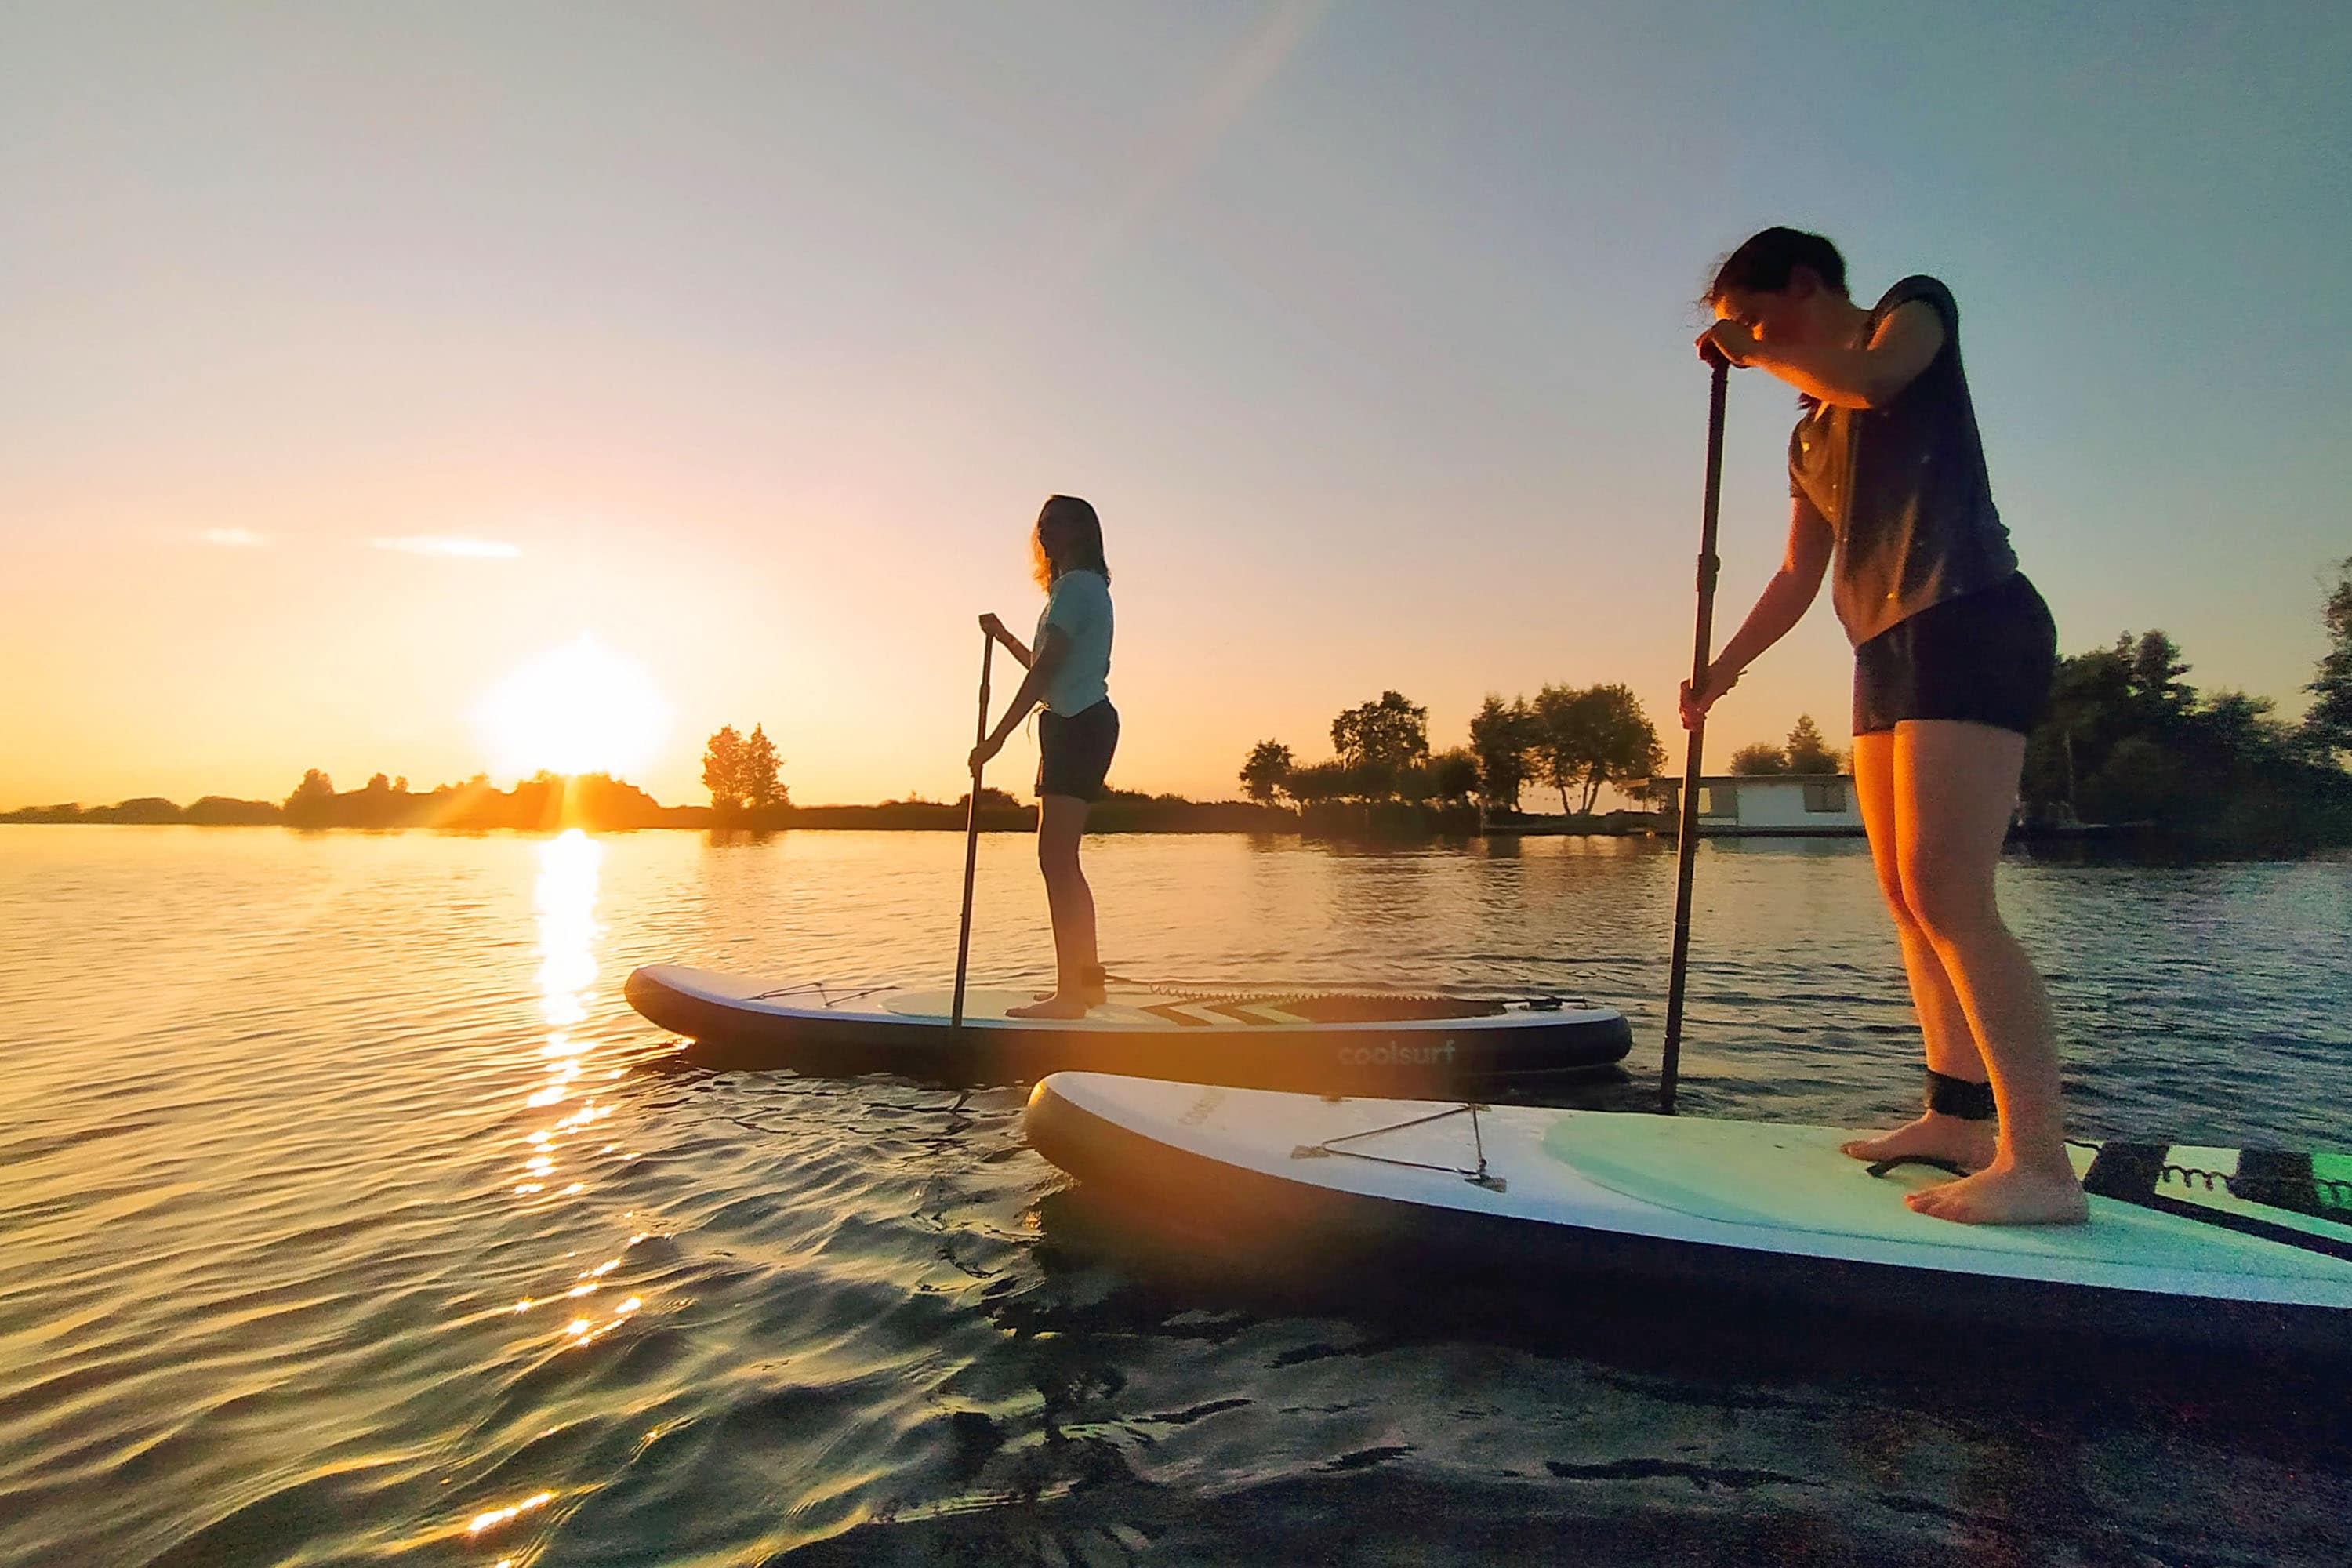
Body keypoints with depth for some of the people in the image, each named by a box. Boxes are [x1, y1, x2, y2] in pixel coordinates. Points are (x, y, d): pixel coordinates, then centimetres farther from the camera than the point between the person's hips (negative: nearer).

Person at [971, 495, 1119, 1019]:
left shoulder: (1076, 586, -9)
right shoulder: (1089, 588, 23)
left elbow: (1045, 670, -17)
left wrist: (995, 738, -18)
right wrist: (1003, 636, 29)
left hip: (1076, 726, -11)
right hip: (1085, 725, 11)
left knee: (1057, 859, -14)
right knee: (1062, 860, 12)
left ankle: (1069, 993, -15)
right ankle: (1086, 979, 18)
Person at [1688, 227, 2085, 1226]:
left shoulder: (1916, 308, 7)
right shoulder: (1810, 436, 23)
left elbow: (1873, 379, -16)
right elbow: (1799, 575, 21)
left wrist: (1757, 349, -1)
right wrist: (1719, 673, 16)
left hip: (1970, 626, -9)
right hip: (1888, 655, 9)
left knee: (1946, 897, -19)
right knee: (1908, 900, 5)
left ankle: (2040, 1162, -18)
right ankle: (1958, 1117, 10)